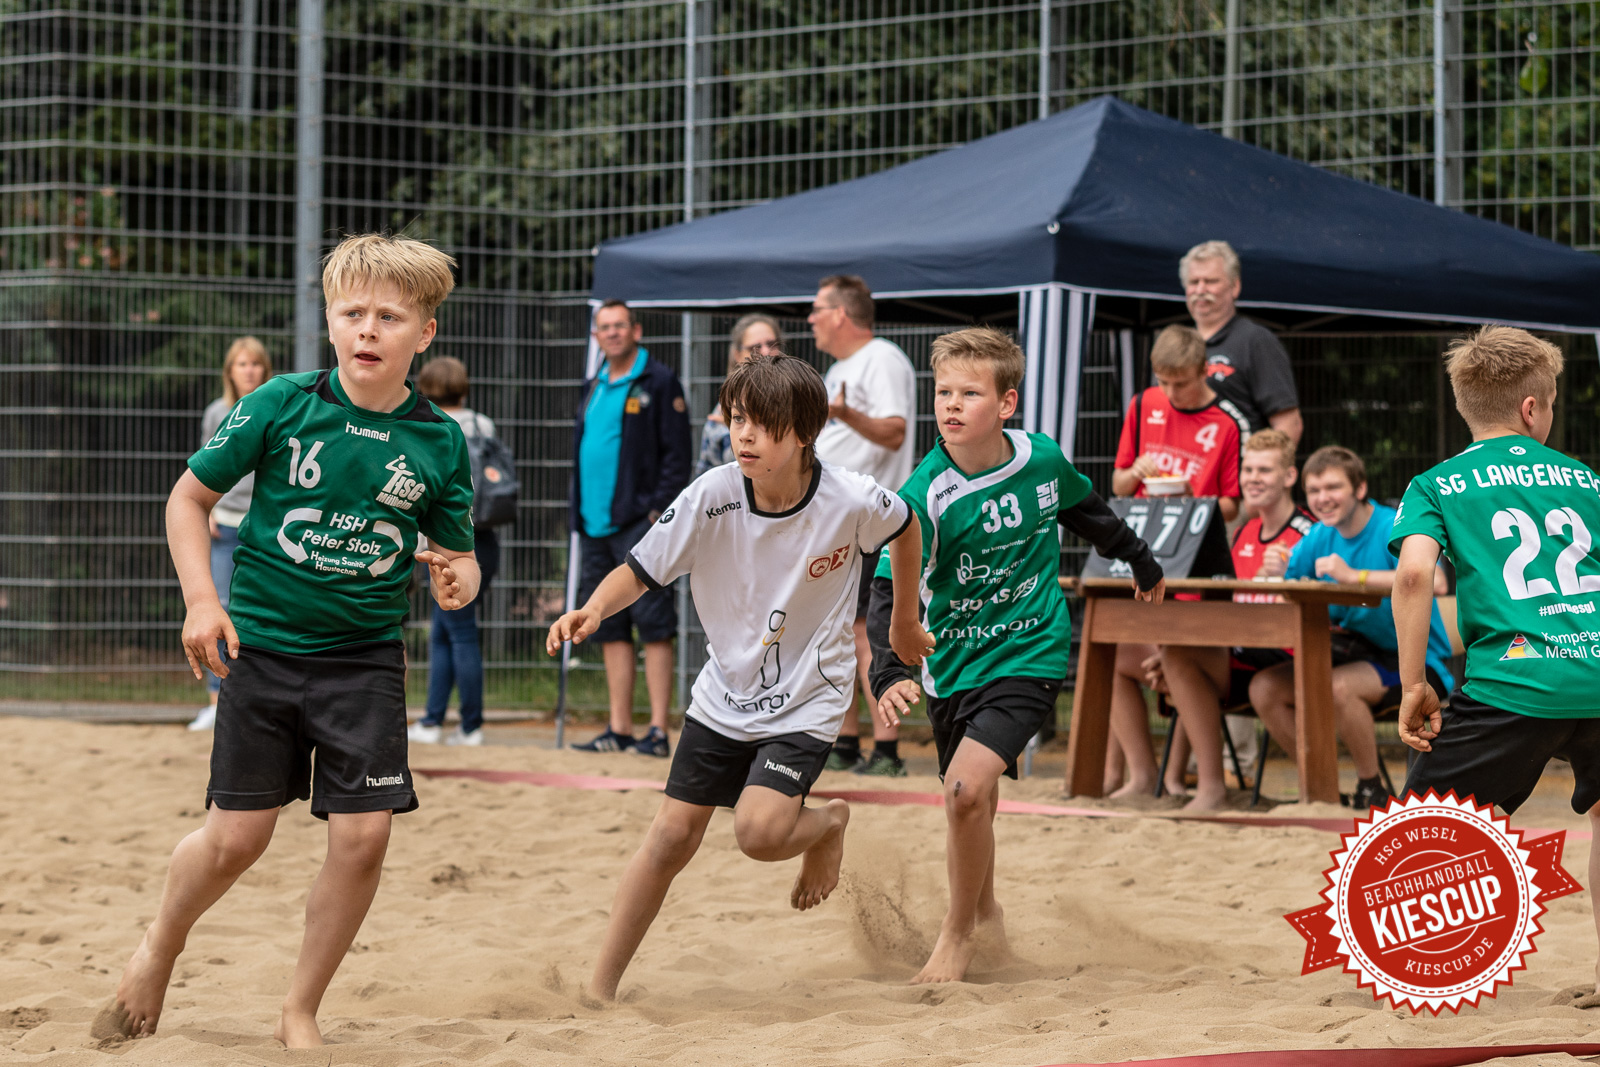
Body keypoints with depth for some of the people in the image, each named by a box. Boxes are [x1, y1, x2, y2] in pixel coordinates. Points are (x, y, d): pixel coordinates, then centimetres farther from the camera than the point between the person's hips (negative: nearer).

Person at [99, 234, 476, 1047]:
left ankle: (301, 1012, 11)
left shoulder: (439, 441, -4)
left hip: (366, 659, 1)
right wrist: (201, 602, -10)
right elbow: (189, 497, 1)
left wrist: (458, 577, -16)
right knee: (237, 837, 0)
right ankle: (158, 953, 31)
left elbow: (456, 554, 8)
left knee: (363, 836, -8)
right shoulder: (283, 405, -9)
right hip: (263, 646, -1)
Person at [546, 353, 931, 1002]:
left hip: (808, 700, -2)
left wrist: (904, 621, 16)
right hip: (724, 696, 2)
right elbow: (640, 571, -12)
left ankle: (831, 823, 13)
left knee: (759, 833, -23)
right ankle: (601, 989, 10)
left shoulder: (851, 500, -19)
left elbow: (905, 528, 4)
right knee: (671, 837, 0)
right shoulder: (711, 496, -16)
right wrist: (595, 608, -33)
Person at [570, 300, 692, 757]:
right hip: (595, 526, 7)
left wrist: (660, 510, -16)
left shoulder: (659, 384, -2)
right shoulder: (594, 389, 19)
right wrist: (580, 517, 14)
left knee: (653, 626, -8)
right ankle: (620, 728, 12)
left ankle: (658, 731, -9)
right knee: (610, 630, 8)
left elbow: (676, 455, -7)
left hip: (639, 523, -7)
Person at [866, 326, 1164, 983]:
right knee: (970, 803, 15)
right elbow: (890, 592, -20)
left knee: (966, 786, -20)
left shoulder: (1042, 460, -8)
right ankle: (985, 915, 45)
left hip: (1029, 655, -1)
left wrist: (1142, 563, 31)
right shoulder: (924, 497, -16)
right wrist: (888, 675, -36)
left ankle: (958, 933, -1)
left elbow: (1087, 512, 14)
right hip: (951, 665, 2)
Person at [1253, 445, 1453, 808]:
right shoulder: (1320, 537, 5)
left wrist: (1354, 576, -42)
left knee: (1337, 686, -34)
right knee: (1264, 687, -9)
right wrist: (1272, 572, -19)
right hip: (1355, 653, 7)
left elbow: (1433, 581, -37)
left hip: (1415, 660, -7)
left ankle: (1372, 790, -13)